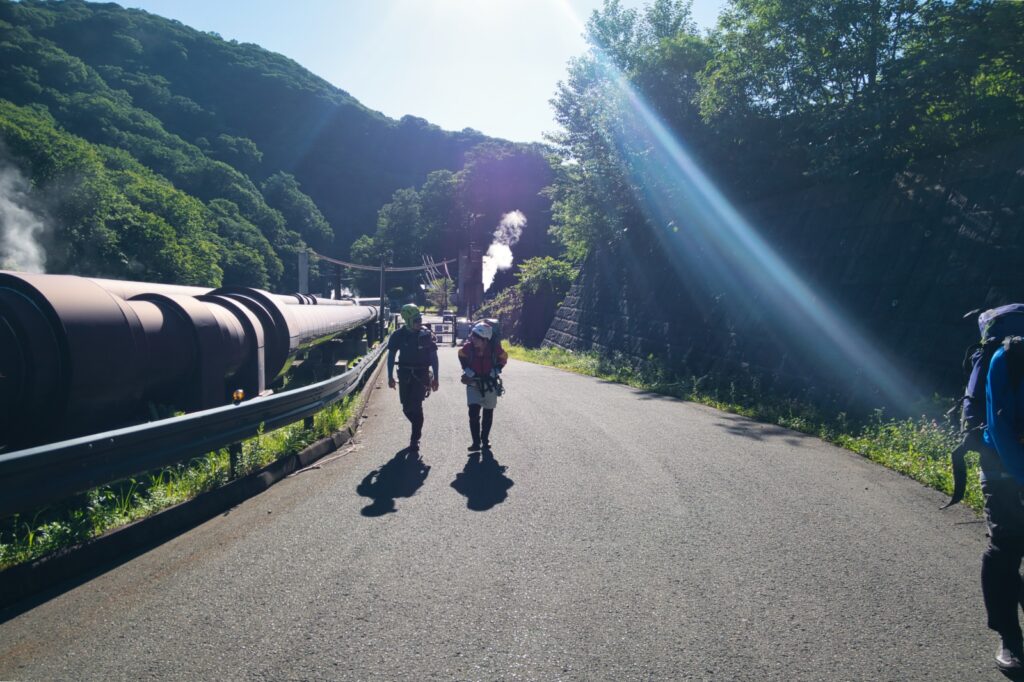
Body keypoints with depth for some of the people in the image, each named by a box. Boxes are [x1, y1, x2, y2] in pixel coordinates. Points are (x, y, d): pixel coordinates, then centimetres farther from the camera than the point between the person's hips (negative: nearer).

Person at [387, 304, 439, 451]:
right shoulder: (399, 335, -1)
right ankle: (417, 429, 34)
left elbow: (433, 357, 1)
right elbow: (391, 356, 5)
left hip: (421, 375, -2)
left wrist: (435, 378, -1)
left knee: (416, 407, -8)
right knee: (407, 407, 6)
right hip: (404, 375, 2)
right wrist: (390, 376, -1)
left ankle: (415, 439, 0)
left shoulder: (426, 335, -4)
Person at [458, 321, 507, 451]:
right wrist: (467, 370, -1)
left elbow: (503, 358, 1)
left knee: (488, 414, 10)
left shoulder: (495, 348, -21)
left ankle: (485, 440, 25)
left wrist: (495, 371, -7)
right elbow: (461, 355, 5)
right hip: (473, 383, 0)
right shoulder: (468, 347, -19)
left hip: (490, 384, 0)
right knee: (473, 412, -12)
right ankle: (476, 442, -5)